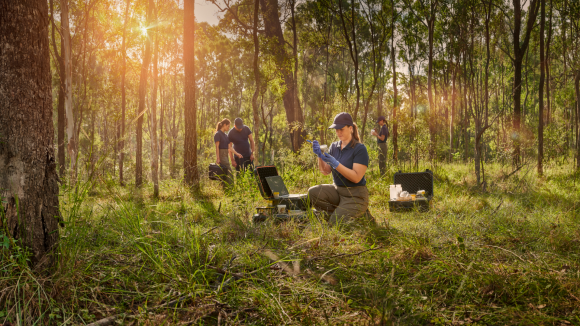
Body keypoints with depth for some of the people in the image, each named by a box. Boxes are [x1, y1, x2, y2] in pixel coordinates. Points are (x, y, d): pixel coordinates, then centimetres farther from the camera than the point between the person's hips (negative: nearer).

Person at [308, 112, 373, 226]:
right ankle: (339, 212, -1)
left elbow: (356, 177, -22)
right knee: (313, 192, -19)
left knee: (334, 224, -18)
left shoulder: (360, 149, -14)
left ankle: (361, 215, 9)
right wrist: (319, 155, -17)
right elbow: (325, 171, 0)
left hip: (355, 195, -6)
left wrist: (336, 164, -30)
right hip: (337, 190, 6)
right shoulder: (334, 146, 7)